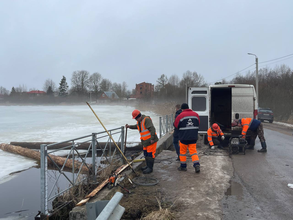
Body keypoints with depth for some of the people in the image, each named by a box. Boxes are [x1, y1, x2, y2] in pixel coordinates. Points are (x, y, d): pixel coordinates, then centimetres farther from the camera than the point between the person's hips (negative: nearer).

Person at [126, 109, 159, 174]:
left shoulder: (146, 119, -20)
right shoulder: (139, 121, 10)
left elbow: (152, 129, -25)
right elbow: (136, 126, 32)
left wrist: (152, 138, -27)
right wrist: (129, 126, 18)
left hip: (151, 140, -9)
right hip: (145, 141, 9)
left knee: (150, 154, -5)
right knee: (146, 153, 15)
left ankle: (150, 168, 3)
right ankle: (148, 166, 28)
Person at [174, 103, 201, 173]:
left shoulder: (180, 115, -10)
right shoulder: (195, 114, 4)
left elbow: (176, 125, -2)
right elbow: (198, 124, 15)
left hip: (184, 137, -3)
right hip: (193, 137, 3)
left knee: (183, 151, 12)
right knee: (193, 151, 9)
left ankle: (183, 166, 20)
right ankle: (197, 165, -5)